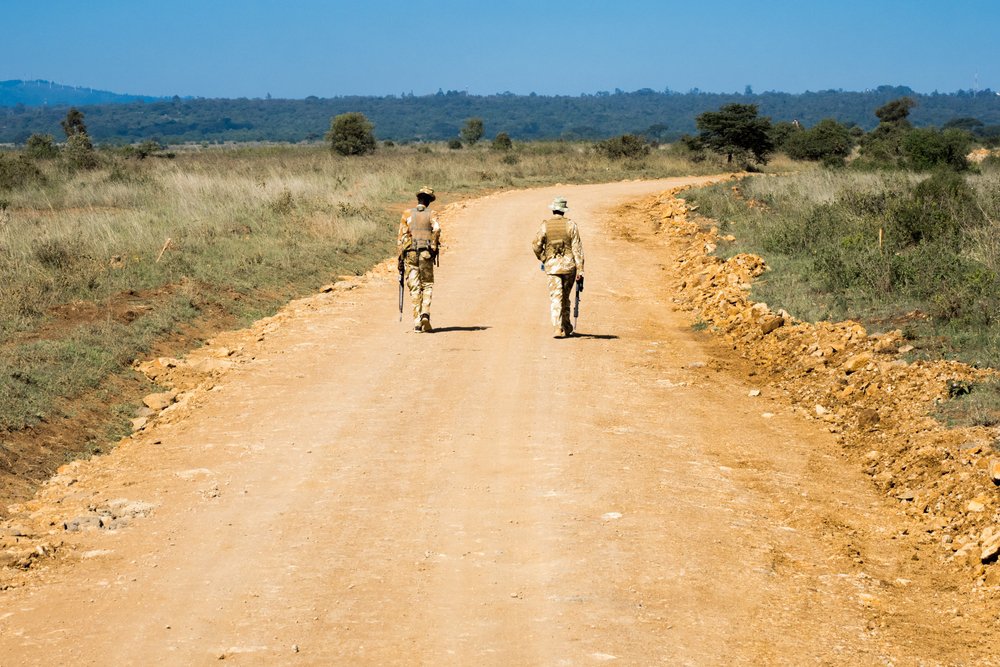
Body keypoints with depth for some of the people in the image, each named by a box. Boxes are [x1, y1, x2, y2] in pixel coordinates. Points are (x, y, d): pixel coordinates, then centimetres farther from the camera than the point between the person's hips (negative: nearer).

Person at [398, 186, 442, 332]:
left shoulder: (407, 213, 8)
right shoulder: (431, 214, 5)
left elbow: (401, 235, 3)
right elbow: (437, 229, -15)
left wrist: (400, 257, 6)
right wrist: (434, 248, -4)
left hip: (410, 253, 1)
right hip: (426, 254, -1)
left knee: (414, 288, 5)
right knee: (427, 285, 12)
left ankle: (417, 322, 0)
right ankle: (425, 314, -10)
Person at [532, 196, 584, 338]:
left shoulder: (545, 226, -2)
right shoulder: (571, 225, -3)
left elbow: (536, 245, -5)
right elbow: (577, 248, -6)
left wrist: (544, 260, 13)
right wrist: (580, 270, -5)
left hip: (552, 266, -1)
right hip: (569, 266, 1)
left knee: (555, 298, -1)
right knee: (565, 297, 16)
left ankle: (558, 328, -15)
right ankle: (567, 327, 26)